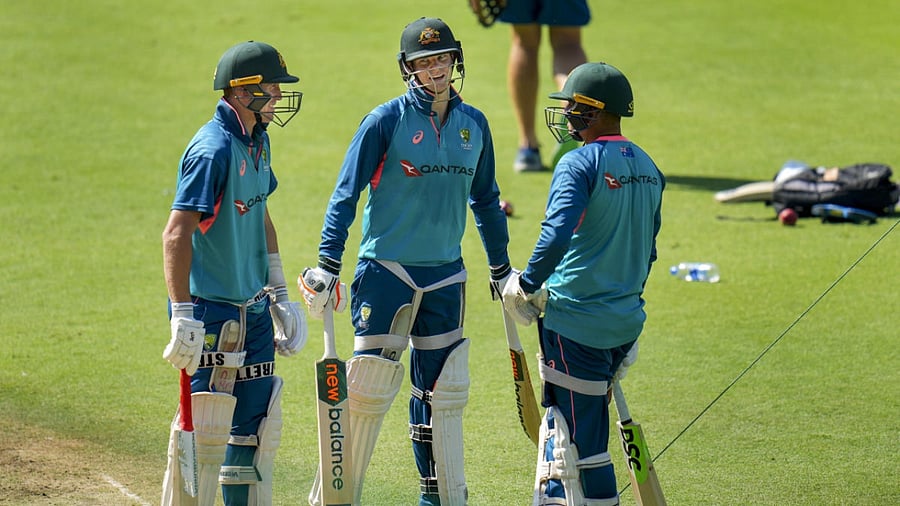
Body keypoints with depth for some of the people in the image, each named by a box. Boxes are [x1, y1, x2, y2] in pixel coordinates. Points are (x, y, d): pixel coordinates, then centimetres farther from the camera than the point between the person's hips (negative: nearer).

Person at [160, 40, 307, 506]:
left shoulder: (257, 141, 10)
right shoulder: (213, 149, -18)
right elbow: (177, 233, -23)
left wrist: (279, 294, 24)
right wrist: (183, 317, -28)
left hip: (252, 310, 9)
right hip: (212, 310, -9)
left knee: (257, 426, 12)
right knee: (206, 430, -8)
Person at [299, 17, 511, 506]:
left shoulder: (474, 124, 7)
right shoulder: (386, 120, -8)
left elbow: (485, 199, 19)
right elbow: (346, 193, -7)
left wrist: (501, 268, 23)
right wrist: (328, 264, -14)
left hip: (445, 275, 5)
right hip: (385, 269, -5)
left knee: (443, 390, 9)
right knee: (370, 384, -6)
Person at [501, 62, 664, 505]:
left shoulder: (580, 165, -14)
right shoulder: (648, 169, 10)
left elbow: (557, 236, -25)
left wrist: (526, 285, -11)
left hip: (577, 324, -8)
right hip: (626, 323, 8)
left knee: (580, 437, -2)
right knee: (564, 422, 20)